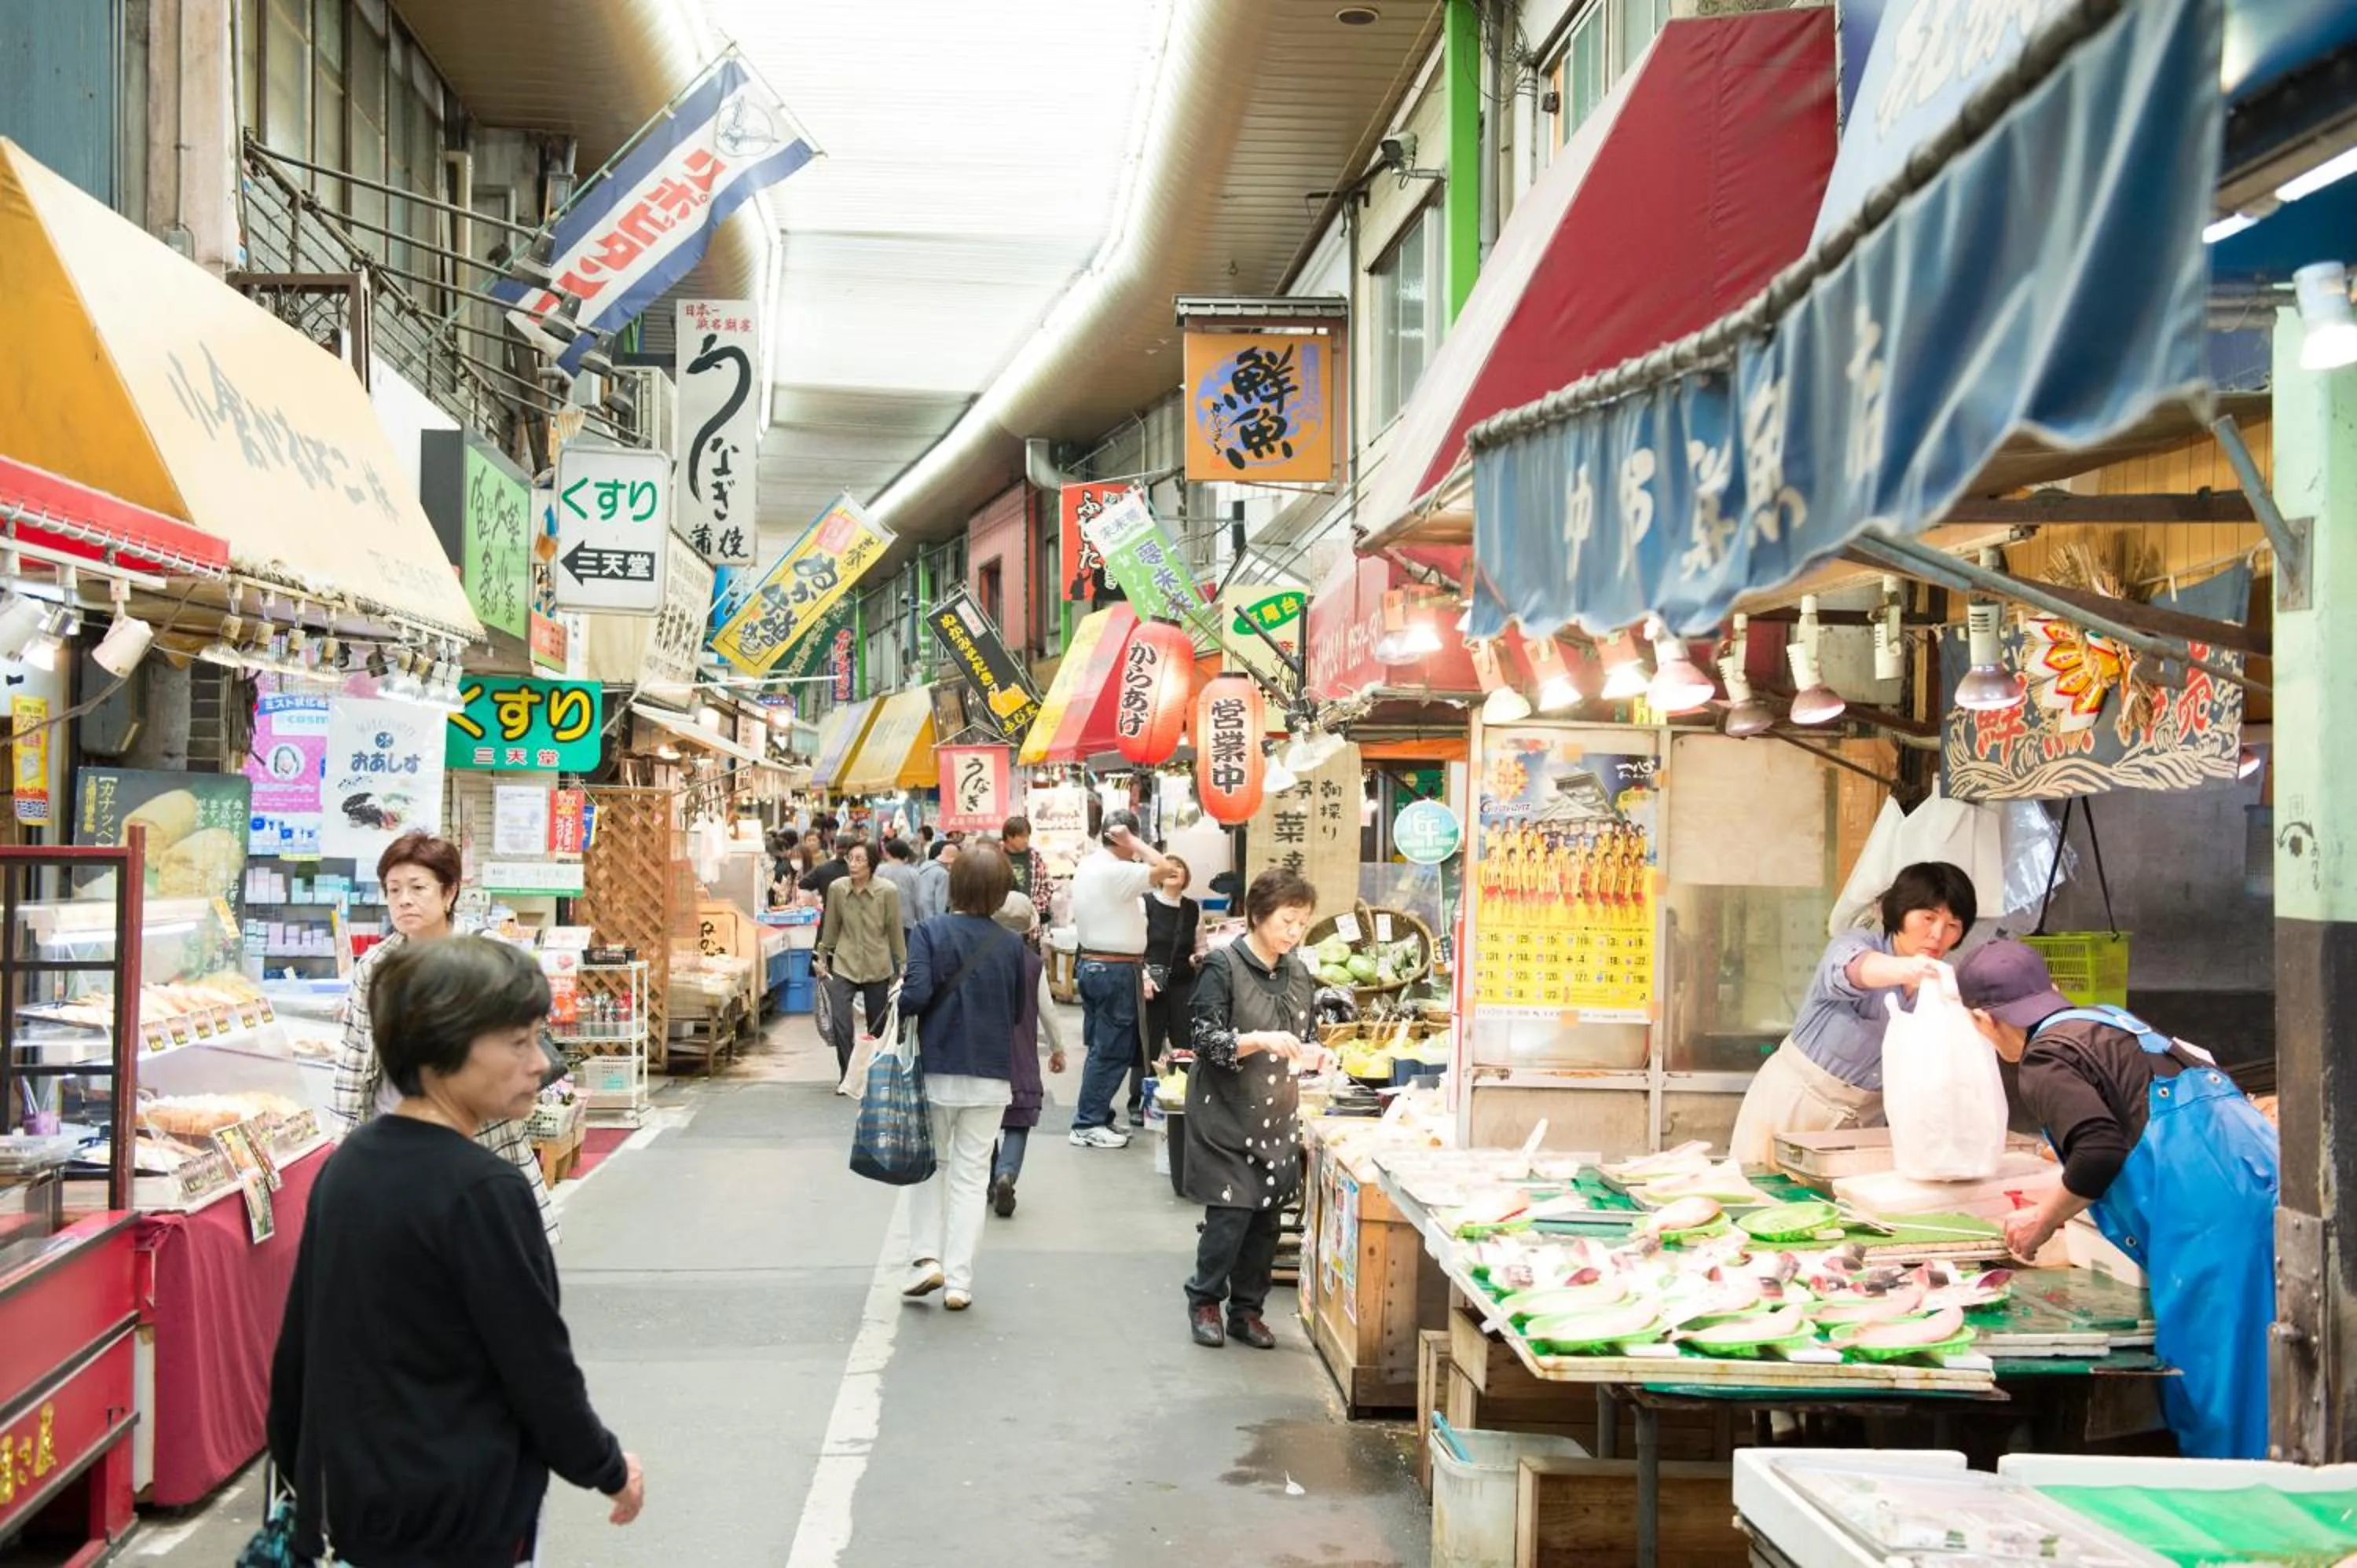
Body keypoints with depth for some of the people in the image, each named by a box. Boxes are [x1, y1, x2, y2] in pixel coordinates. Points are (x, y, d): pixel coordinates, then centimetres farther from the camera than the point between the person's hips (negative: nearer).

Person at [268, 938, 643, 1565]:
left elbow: (298, 1342, 9)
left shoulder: (345, 1166, 1)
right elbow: (537, 1364, -16)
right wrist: (609, 1468, -1)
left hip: (350, 1510, 8)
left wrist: (302, 1473, 21)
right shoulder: (481, 1190, -21)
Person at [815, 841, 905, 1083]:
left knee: (877, 1026, 10)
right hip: (844, 964, 1)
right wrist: (822, 957, 13)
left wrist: (902, 967, 1)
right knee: (839, 1020, -13)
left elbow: (895, 931, -3)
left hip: (877, 967, -1)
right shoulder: (836, 888, -7)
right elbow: (831, 926, 6)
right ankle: (846, 1076, -2)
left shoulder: (887, 891, -12)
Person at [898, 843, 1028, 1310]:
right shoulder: (1011, 946, -2)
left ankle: (929, 1257, 6)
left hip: (937, 1070, -1)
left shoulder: (929, 932, -10)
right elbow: (1017, 1012, 7)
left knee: (930, 1164, 19)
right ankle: (959, 1282, 8)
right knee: (972, 1175, 9)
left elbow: (916, 993, -21)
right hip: (991, 1074, 1)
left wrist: (894, 1014, -2)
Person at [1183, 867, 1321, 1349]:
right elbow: (1205, 1038, -15)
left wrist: (1312, 1052, -4)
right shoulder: (1223, 967, -10)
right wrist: (1259, 1040, -29)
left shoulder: (1297, 972, 8)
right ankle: (1205, 1301, 16)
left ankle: (1247, 1309, 23)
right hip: (1228, 1115, -6)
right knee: (1231, 1215, -6)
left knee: (1267, 1218, 8)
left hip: (1277, 1116, 6)